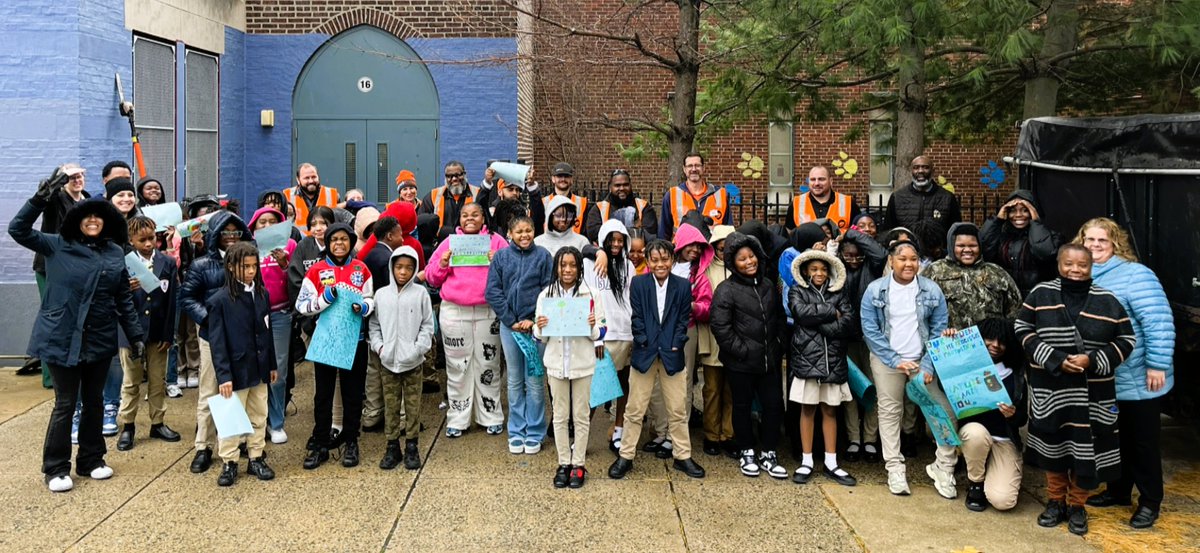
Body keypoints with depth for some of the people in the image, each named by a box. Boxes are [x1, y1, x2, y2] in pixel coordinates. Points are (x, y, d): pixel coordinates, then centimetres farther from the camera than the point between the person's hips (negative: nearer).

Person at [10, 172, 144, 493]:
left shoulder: (115, 253, 4)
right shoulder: (58, 246, -3)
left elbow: (124, 298, 8)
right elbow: (18, 230, -13)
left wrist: (136, 335, 6)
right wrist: (42, 197, -24)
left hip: (100, 341, 3)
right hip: (62, 339, -3)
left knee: (94, 401, 14)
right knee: (65, 403, 2)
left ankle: (91, 460, 29)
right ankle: (55, 468, 17)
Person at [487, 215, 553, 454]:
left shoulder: (543, 255, 0)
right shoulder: (501, 257, 4)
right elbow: (492, 292, 1)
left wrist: (532, 320, -10)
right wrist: (511, 321, -5)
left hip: (536, 325, -2)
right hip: (509, 325, 2)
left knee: (535, 381, 2)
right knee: (514, 382, 10)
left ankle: (535, 434, 12)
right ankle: (516, 432, 19)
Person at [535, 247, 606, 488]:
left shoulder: (590, 294, -4)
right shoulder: (546, 295, 1)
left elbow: (600, 334, -1)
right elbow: (541, 338, 5)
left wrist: (593, 326, -22)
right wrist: (539, 328, -17)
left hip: (582, 363, -1)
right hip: (556, 363, 1)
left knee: (581, 415, 8)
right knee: (560, 416, 10)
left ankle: (578, 464, 19)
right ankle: (563, 464, 21)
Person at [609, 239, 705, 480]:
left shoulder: (683, 285, 2)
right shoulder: (638, 283, 0)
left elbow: (684, 319, 2)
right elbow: (637, 318, -2)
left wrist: (675, 345, -8)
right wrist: (645, 343, -9)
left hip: (672, 355, 1)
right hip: (644, 353, -1)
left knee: (678, 410, 9)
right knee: (634, 410, 6)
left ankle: (682, 456, 22)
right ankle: (625, 456, 16)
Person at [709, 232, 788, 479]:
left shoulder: (768, 286, 10)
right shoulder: (726, 290, -9)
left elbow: (780, 318, 19)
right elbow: (720, 326, -15)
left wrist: (778, 344, 9)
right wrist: (741, 350, -15)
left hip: (770, 360, 5)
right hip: (740, 363, -5)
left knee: (774, 405, 7)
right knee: (743, 407, 9)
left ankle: (768, 454, 22)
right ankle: (746, 453, 25)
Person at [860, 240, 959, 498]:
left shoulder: (932, 290, -1)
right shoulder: (875, 290, -4)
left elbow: (940, 329, -1)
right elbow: (870, 329, -5)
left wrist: (928, 365, -10)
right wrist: (895, 361, -11)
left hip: (923, 360, 1)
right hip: (887, 361, 0)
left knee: (944, 411, -6)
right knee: (889, 412, 4)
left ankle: (943, 468, 7)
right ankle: (894, 469, 14)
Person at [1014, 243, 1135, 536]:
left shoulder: (1107, 301, 0)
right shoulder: (1041, 294, 0)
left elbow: (1126, 340, 3)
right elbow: (1023, 330, -1)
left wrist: (1093, 361, -12)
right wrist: (1054, 360, -13)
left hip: (1092, 391, 0)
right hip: (1050, 388, 0)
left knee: (1085, 447, 3)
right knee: (1053, 443, 9)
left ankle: (1077, 506, 22)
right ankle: (1055, 501, 27)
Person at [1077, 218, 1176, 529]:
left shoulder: (1135, 274, -15)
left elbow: (1159, 322, -19)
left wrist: (1157, 365, -21)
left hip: (1138, 380, -6)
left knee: (1143, 440, 8)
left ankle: (1150, 501, 22)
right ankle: (1117, 491, 34)